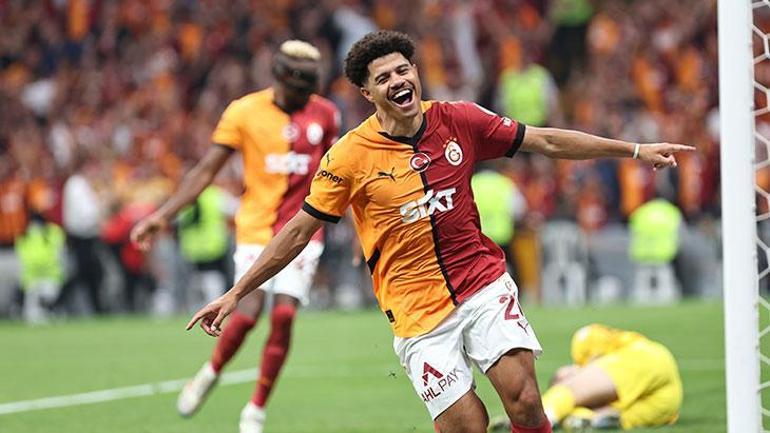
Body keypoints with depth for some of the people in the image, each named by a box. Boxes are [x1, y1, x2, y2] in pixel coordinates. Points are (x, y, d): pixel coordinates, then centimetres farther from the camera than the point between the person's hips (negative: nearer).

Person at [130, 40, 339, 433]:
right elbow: (206, 170, -2)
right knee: (249, 312, -16)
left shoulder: (324, 114, 3)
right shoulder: (244, 112, -4)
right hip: (256, 228, -2)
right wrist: (163, 214, -7)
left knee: (283, 316, -9)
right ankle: (211, 373, 15)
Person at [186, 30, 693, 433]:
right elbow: (299, 231, 0)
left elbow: (546, 141, 8)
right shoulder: (350, 156, -7)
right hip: (417, 309, -2)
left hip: (484, 285, 2)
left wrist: (633, 150, 9)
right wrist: (236, 294, -2)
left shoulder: (457, 120, 0)